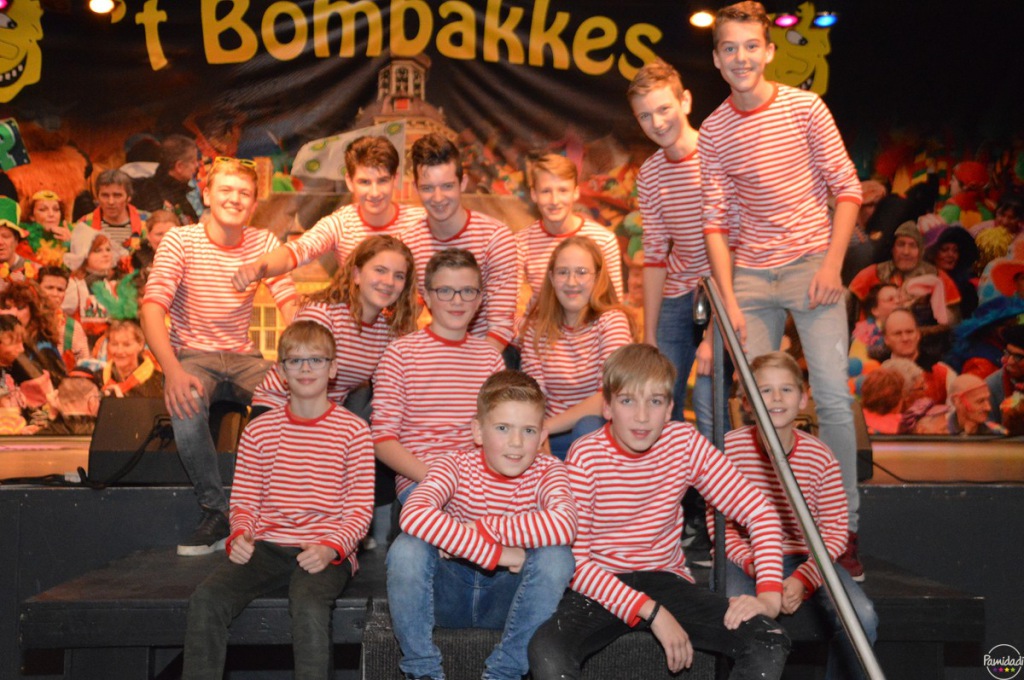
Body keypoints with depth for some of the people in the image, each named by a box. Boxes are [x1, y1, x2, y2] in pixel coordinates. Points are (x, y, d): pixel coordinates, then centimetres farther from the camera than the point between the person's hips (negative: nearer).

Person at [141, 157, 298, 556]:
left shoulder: (263, 243, 2)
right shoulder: (180, 241, -7)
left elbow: (290, 304, -4)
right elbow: (152, 309, -16)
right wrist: (173, 370, -33)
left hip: (243, 357, 3)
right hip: (192, 354, -2)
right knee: (187, 405, -36)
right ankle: (216, 511, -16)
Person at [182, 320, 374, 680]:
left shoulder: (352, 430, 2)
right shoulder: (258, 431, 11)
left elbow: (360, 509, -1)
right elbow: (243, 501, 13)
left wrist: (330, 547, -17)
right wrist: (240, 534, -9)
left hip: (326, 551, -3)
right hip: (267, 546, 3)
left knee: (308, 605, -34)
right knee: (206, 598, -22)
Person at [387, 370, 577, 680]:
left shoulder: (547, 471, -10)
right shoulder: (457, 465, -13)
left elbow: (564, 525, -35)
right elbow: (414, 514, -36)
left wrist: (483, 529, -30)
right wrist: (495, 553, -36)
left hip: (507, 596, 0)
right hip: (448, 592, 0)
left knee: (556, 557, -29)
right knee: (407, 548, -30)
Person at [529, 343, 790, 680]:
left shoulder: (686, 443, -6)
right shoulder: (586, 456, -13)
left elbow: (758, 513, -3)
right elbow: (573, 558, -16)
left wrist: (769, 595, -17)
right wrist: (651, 612, -23)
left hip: (666, 580, 3)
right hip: (601, 586, -2)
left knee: (770, 643, -20)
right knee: (545, 653, -34)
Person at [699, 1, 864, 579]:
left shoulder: (806, 108, -4)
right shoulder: (714, 132, 2)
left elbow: (848, 187, -2)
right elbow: (716, 220, 2)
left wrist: (832, 264, -11)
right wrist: (728, 300, -6)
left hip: (811, 265, -2)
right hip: (749, 275, 3)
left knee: (833, 396, -8)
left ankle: (846, 526, 4)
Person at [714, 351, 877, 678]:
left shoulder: (820, 456, -6)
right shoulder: (730, 448, -9)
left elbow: (835, 529, -5)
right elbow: (719, 520, -5)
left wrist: (804, 578, -19)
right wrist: (754, 564, -19)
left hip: (807, 559, 2)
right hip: (745, 557, -1)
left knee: (861, 617, -22)